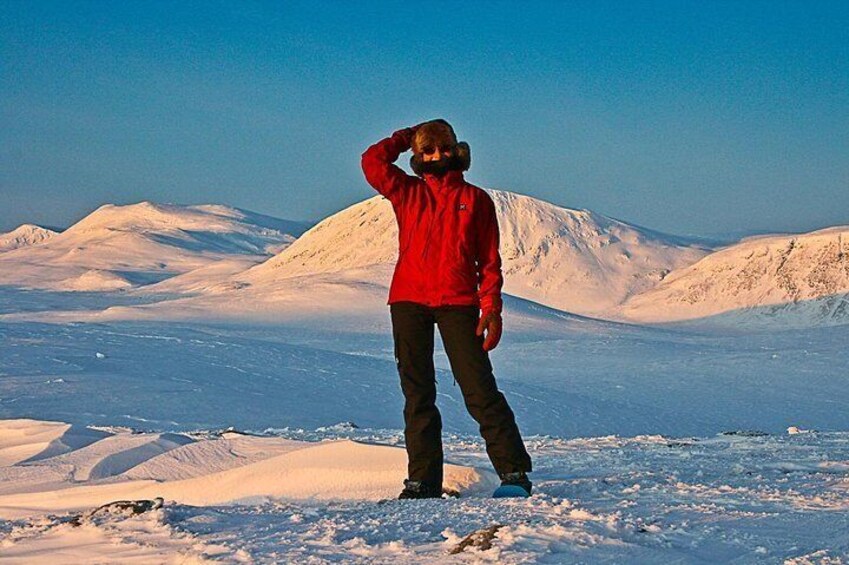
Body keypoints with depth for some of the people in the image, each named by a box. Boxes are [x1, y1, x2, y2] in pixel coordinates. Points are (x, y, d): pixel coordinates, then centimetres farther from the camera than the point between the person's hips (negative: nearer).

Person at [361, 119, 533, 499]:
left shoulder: (476, 199, 10)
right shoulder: (407, 192, 14)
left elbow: (490, 260, 6)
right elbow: (372, 162, 1)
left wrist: (491, 309, -4)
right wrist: (404, 138, 15)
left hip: (458, 302, -2)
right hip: (408, 301, 3)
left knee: (479, 388, -8)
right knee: (417, 394, 5)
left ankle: (514, 470, -5)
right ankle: (423, 480, 9)